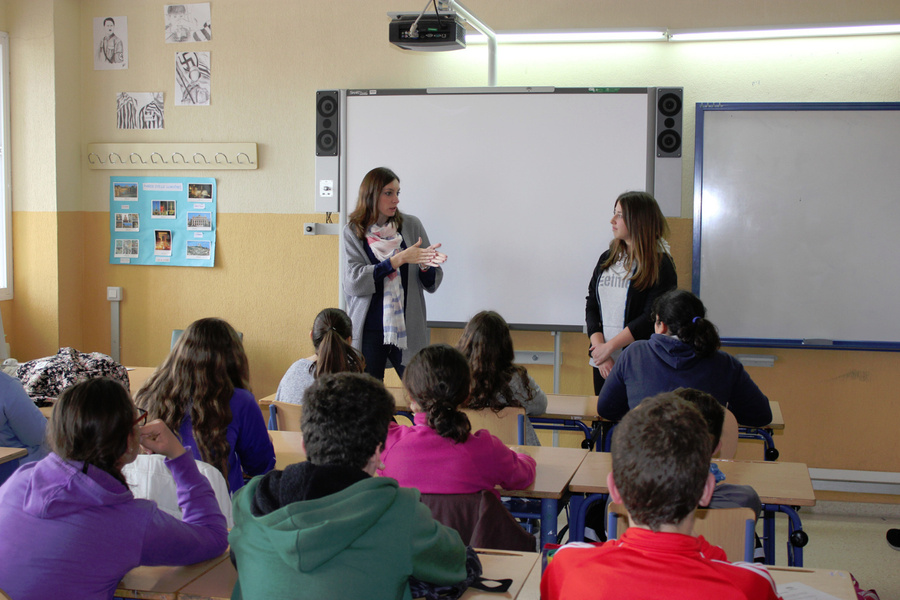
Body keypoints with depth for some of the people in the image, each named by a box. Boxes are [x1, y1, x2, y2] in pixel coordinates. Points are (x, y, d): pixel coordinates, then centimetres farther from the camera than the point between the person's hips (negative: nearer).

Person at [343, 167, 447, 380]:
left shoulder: (411, 225, 5)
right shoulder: (354, 232, 2)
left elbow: (431, 285, 7)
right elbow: (354, 282, -11)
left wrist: (425, 265, -15)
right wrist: (398, 260, -16)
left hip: (408, 330, 1)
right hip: (368, 332, -1)